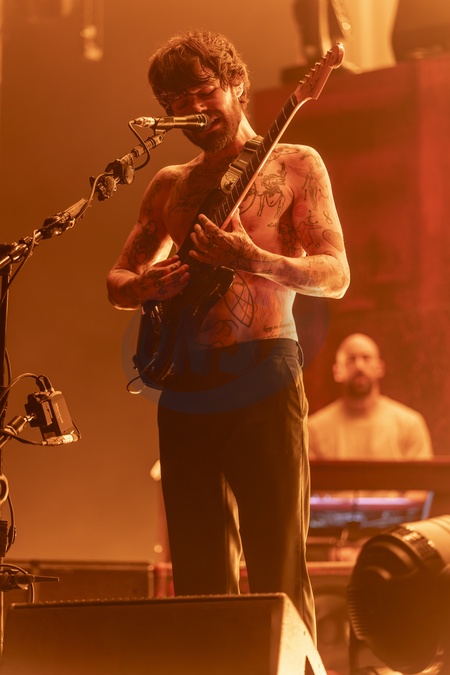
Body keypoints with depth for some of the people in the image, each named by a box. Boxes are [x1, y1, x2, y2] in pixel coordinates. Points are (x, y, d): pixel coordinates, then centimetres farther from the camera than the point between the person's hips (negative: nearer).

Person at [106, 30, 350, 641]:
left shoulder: (294, 165, 5)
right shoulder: (169, 186, 17)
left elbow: (336, 275, -3)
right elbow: (116, 281, 21)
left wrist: (250, 260, -20)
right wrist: (144, 285, -4)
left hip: (262, 388, -5)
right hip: (183, 393, 5)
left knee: (277, 570, -7)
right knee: (198, 574, 6)